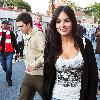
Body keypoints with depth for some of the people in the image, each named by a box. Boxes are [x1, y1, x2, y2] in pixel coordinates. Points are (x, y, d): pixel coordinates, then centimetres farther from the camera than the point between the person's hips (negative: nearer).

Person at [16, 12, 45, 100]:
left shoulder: (39, 35, -14)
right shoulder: (28, 37, 11)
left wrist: (34, 65, -25)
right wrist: (27, 67, 9)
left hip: (39, 75, -8)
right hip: (28, 74, 8)